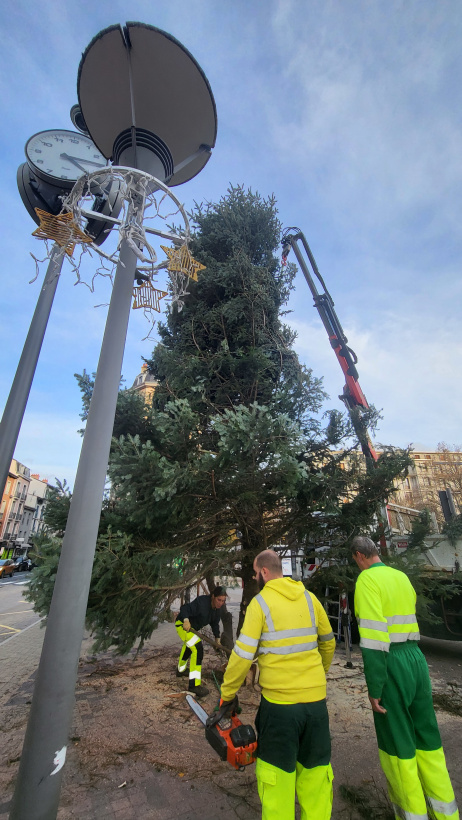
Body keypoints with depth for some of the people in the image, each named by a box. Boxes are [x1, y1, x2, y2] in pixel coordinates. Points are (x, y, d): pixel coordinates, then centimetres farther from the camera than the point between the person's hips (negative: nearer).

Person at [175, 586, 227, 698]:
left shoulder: (216, 609, -6)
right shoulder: (202, 602, -34)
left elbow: (215, 623, 7)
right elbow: (185, 609, -35)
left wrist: (217, 637, 2)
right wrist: (186, 620, -50)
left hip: (192, 627, 10)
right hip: (182, 624, -10)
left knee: (188, 647, 31)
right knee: (197, 648, -23)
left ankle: (181, 670, 57)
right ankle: (194, 685, -19)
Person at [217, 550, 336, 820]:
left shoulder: (260, 602, -13)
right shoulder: (309, 598, 0)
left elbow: (243, 654, -13)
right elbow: (328, 643, 12)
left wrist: (227, 695, 0)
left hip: (279, 700, -4)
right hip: (316, 698, 4)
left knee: (277, 770, 15)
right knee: (316, 768, 21)